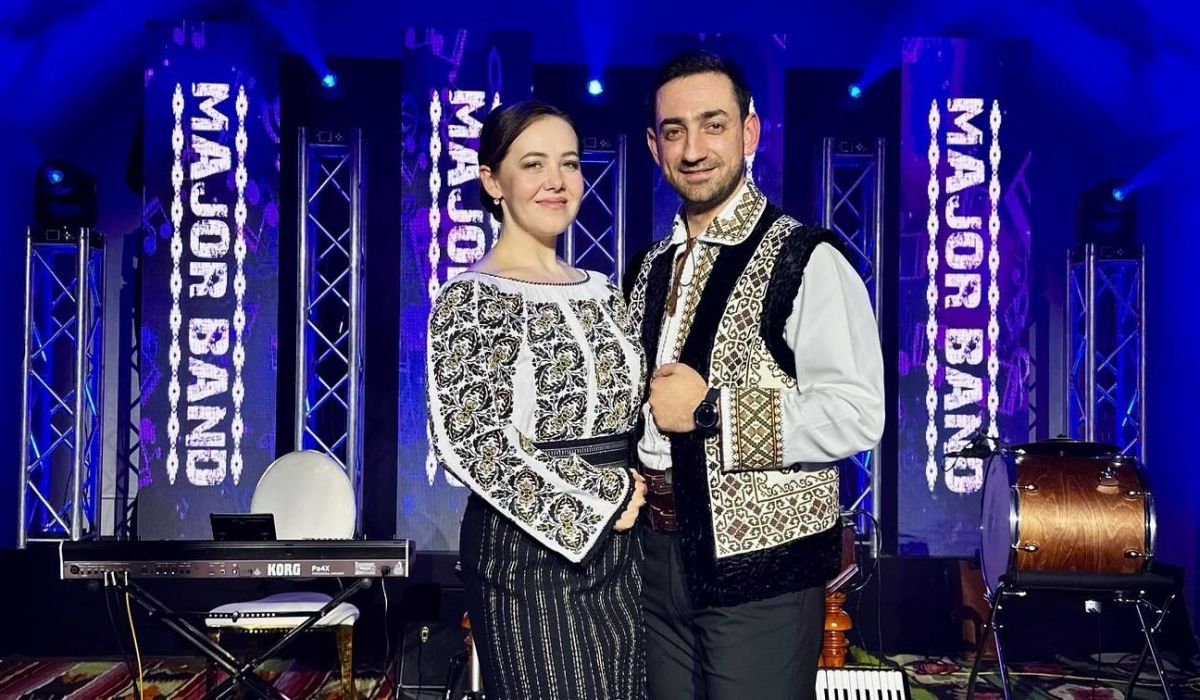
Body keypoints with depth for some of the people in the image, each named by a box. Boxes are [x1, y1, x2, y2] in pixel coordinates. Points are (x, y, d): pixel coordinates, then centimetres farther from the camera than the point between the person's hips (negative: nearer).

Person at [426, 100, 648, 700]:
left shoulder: (601, 293, 10)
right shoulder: (469, 298, -9)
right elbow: (468, 441, -17)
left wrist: (630, 492, -1)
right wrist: (599, 495, -14)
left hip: (616, 545, 6)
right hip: (526, 549, -6)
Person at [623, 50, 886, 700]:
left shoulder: (804, 261, -11)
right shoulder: (651, 267, 12)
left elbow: (856, 415, -20)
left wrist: (710, 410, -19)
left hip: (759, 570, -6)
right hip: (660, 559, 7)